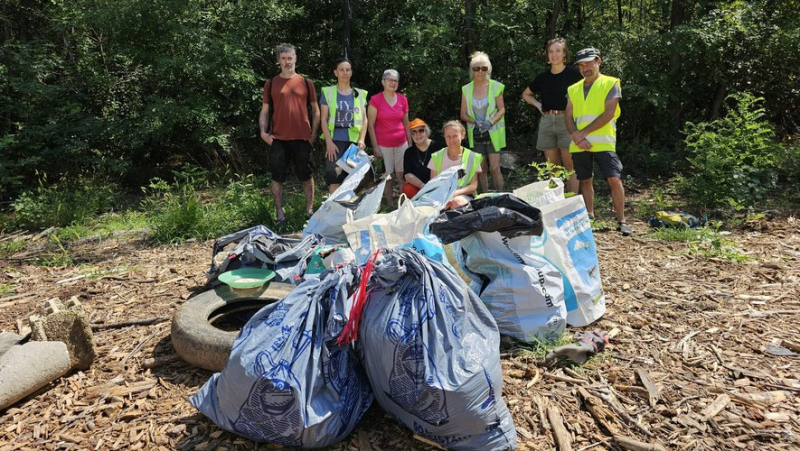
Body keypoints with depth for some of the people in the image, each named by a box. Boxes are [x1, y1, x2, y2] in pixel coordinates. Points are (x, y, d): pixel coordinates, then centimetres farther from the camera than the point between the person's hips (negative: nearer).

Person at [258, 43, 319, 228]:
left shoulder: (306, 82, 7)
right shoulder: (271, 83, 7)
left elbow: (315, 109, 10)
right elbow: (264, 110, 9)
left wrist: (313, 132, 1)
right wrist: (263, 131, -5)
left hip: (302, 137, 0)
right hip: (278, 138, 0)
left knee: (306, 175, 6)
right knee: (277, 177, 4)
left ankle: (310, 210, 18)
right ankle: (279, 213, 13)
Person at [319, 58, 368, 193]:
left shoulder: (360, 94, 12)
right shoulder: (328, 92, 4)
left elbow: (364, 119, 10)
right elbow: (324, 119, 0)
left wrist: (361, 139, -4)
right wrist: (329, 142, -11)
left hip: (354, 141, 3)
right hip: (335, 140, -2)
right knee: (334, 176, -8)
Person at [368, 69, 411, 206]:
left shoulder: (403, 99, 5)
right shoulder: (375, 100, -5)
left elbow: (406, 123, 13)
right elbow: (371, 125, -4)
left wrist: (410, 143, 10)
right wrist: (375, 146, -8)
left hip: (401, 143, 3)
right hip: (383, 145, -3)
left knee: (402, 175, 2)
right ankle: (390, 205, 15)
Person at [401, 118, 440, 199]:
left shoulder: (437, 147, -4)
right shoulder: (409, 152, 8)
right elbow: (407, 174, -1)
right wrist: (422, 186, -17)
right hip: (416, 186, 3)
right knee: (407, 189, -27)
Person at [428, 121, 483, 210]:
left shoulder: (472, 157, 4)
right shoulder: (437, 157, 7)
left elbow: (473, 186, 1)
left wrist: (455, 193, -18)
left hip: (463, 196, 0)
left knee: (457, 201, -36)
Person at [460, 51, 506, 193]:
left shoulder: (496, 87, -4)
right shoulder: (466, 89, 1)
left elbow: (502, 110, -2)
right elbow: (463, 114, 4)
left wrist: (490, 123, -18)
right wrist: (475, 122, -15)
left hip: (493, 132, -2)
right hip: (476, 133, 2)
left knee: (494, 168, -8)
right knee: (481, 169, 7)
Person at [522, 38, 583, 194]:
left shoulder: (573, 73, -1)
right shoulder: (543, 77, 12)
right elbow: (526, 94, 25)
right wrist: (537, 104, 10)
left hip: (567, 121, -4)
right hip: (546, 121, 4)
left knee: (569, 166, -6)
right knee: (553, 167, 7)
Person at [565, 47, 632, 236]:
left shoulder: (611, 84, 1)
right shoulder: (573, 89, 15)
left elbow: (608, 114, -10)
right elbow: (568, 117, 9)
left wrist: (583, 132, -14)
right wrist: (576, 136, -10)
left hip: (603, 143, -4)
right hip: (579, 145, 4)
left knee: (614, 179, -10)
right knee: (585, 181, 10)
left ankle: (621, 221, 0)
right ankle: (589, 218, 23)